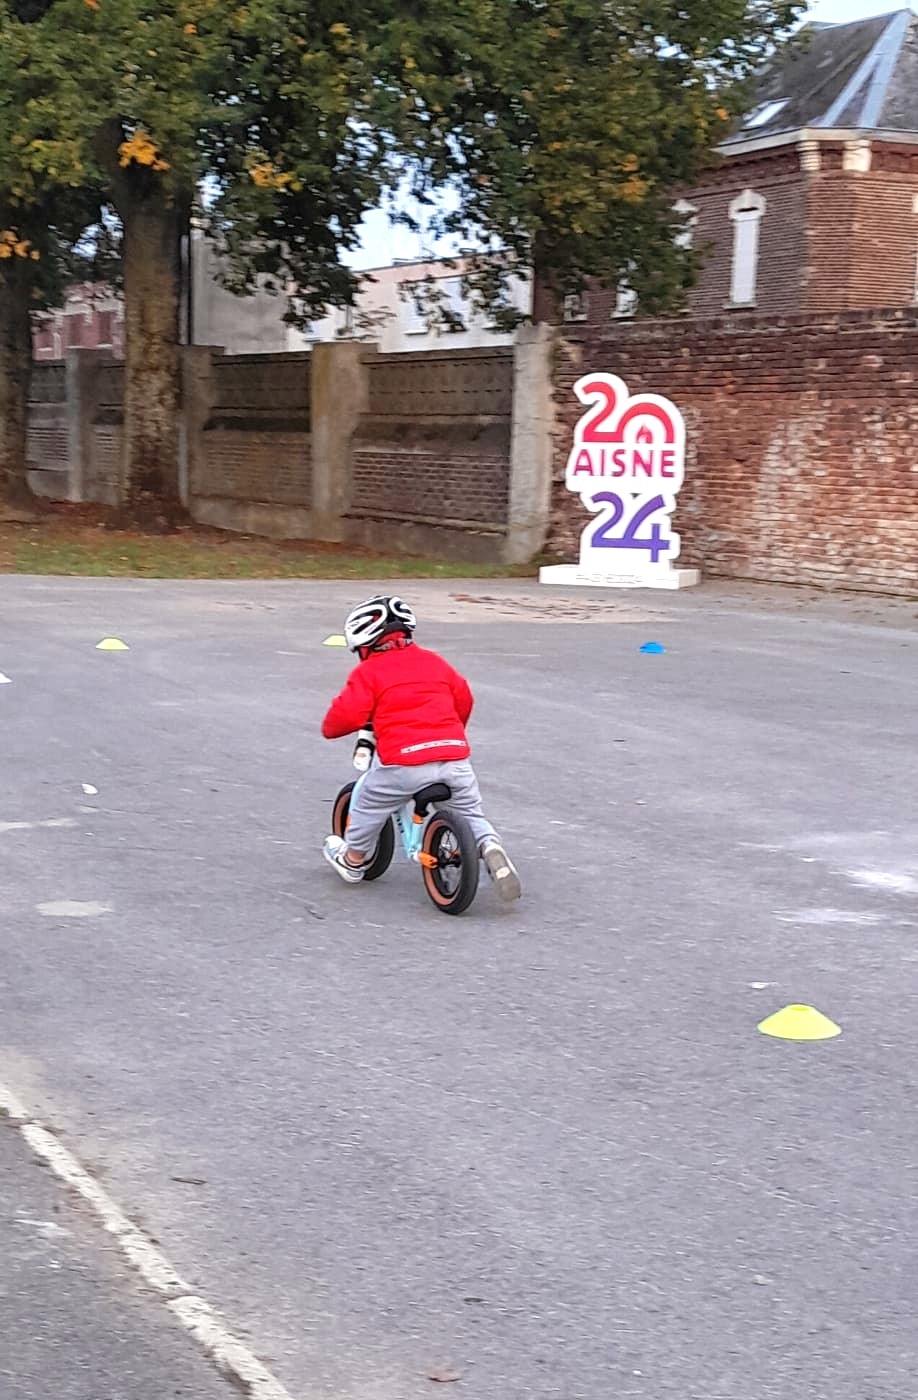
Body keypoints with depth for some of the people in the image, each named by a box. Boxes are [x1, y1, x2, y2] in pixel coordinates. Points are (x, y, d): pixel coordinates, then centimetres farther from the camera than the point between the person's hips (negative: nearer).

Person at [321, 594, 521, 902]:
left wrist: (330, 728, 18)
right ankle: (489, 845, -6)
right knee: (470, 811, 20)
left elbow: (347, 713, -4)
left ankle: (353, 860, 33)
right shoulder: (434, 661, 21)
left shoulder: (368, 672, 4)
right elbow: (464, 698, 27)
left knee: (369, 805, 19)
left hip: (405, 761, -4)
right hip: (455, 755, 5)